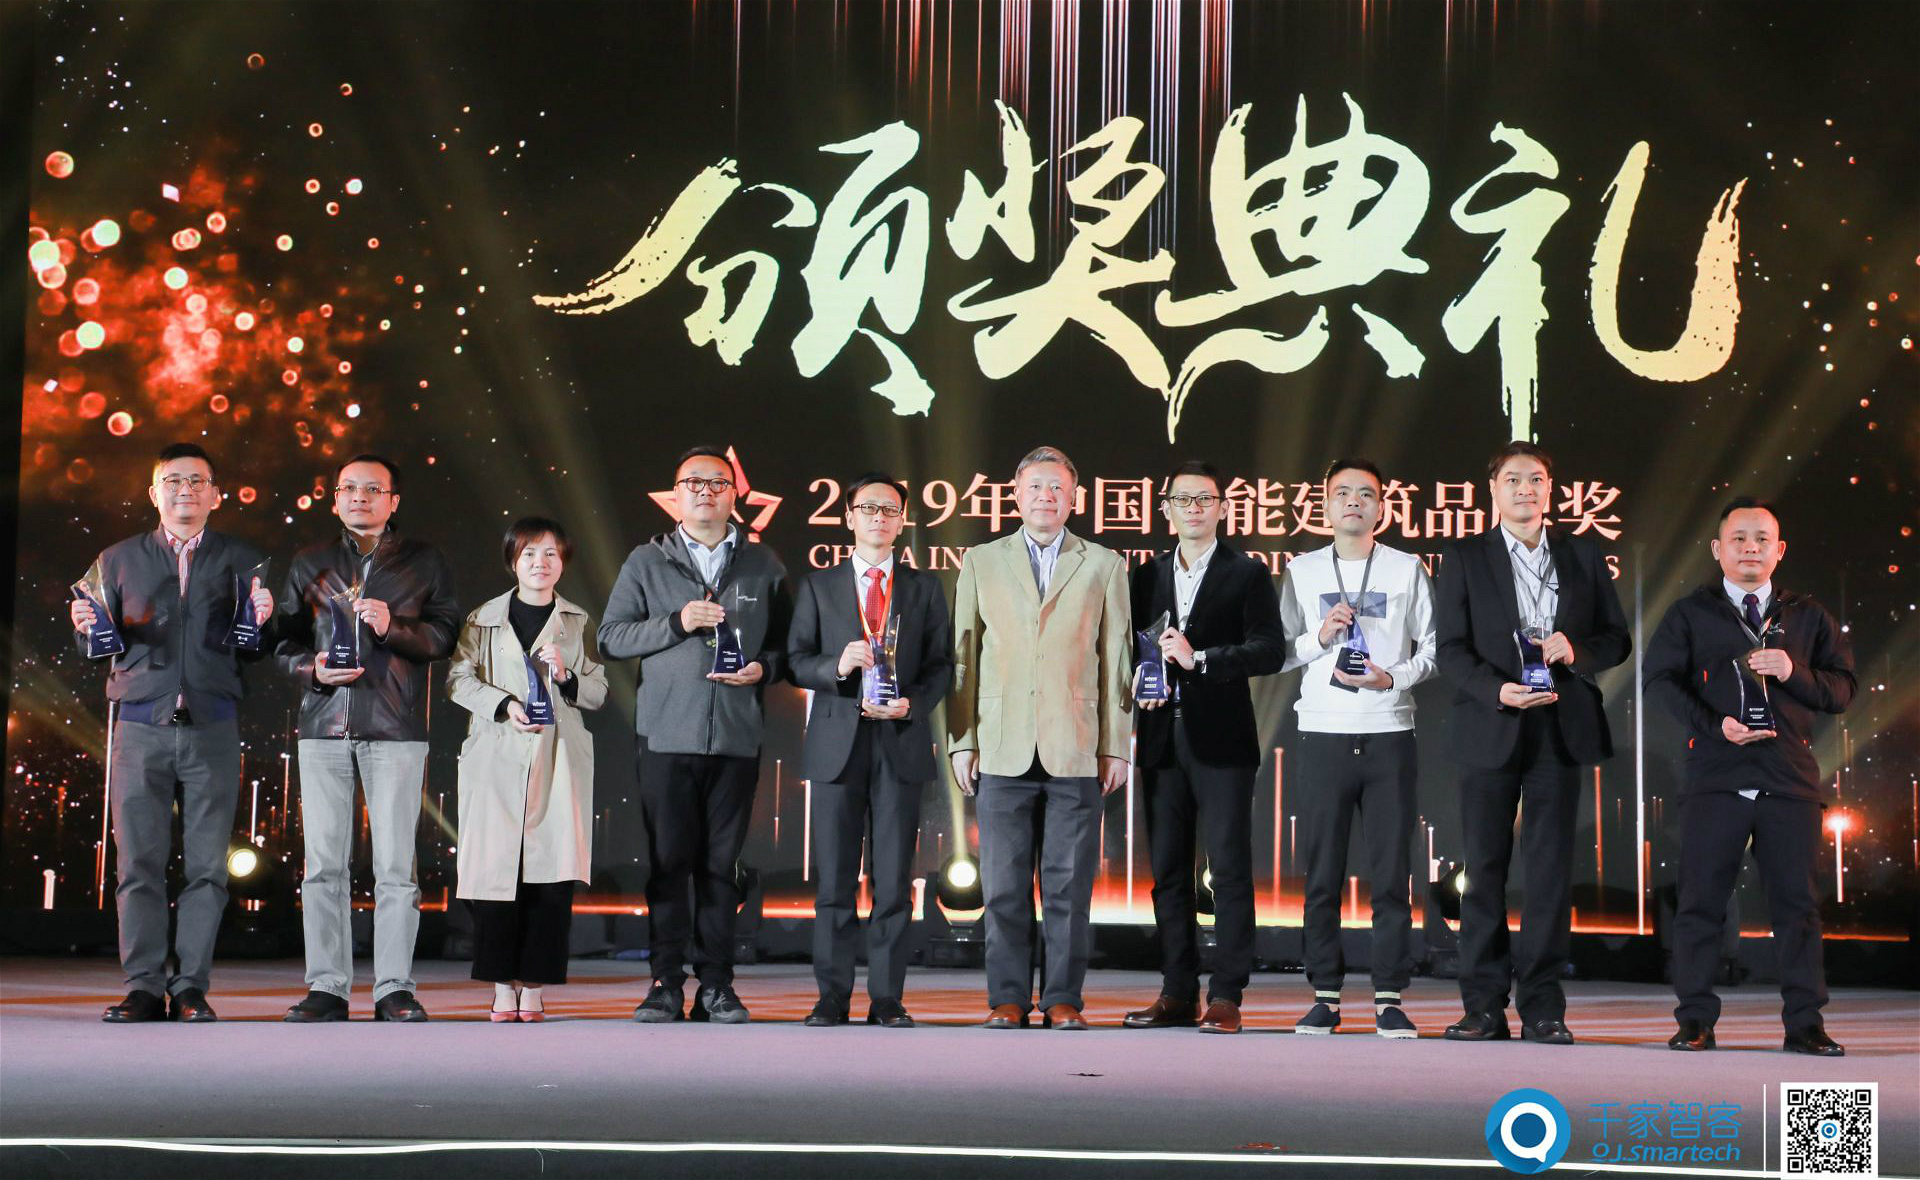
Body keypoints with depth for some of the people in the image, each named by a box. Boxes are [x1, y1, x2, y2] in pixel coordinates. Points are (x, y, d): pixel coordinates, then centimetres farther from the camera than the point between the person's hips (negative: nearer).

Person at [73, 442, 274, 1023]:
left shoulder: (242, 561, 11)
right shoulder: (119, 559, 15)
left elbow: (254, 651, 9)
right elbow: (96, 647, 14)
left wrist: (259, 621, -12)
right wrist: (86, 627, -8)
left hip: (212, 729, -1)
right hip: (141, 728, 1)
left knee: (207, 865, -2)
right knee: (138, 864, -3)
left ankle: (191, 986, 3)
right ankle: (144, 988, 2)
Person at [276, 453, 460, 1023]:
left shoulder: (424, 562, 11)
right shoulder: (310, 562, 17)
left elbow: (446, 633, 3)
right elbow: (284, 638, 16)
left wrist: (392, 627, -13)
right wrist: (310, 668, -4)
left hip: (395, 727, -2)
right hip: (325, 725, 2)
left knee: (395, 865, -5)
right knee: (324, 863, 0)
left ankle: (394, 990, -1)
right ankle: (327, 988, 5)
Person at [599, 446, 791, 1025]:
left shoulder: (764, 565, 12)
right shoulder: (647, 561, 9)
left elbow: (786, 641, 14)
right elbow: (611, 637, 4)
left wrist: (764, 667, -7)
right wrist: (676, 623, -8)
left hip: (737, 737, 1)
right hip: (666, 734, -1)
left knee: (721, 863, 2)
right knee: (668, 860, -2)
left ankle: (716, 983, 8)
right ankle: (666, 983, 4)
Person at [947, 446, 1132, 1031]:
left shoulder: (1104, 566, 10)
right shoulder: (981, 563, 12)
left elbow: (1116, 661, 8)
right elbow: (962, 657, 10)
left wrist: (1115, 746, 3)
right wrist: (960, 741, 4)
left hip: (1076, 754, 0)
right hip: (1002, 751, 1)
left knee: (1069, 884, 1)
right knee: (1003, 884, 1)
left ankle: (1063, 998, 9)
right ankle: (1008, 998, 10)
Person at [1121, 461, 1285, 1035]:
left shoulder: (1247, 574, 2)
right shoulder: (1148, 575, 15)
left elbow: (1270, 650, -8)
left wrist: (1199, 658, -16)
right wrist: (1139, 680, -2)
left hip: (1222, 740, -5)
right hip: (1162, 738, 5)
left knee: (1229, 868, -6)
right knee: (1168, 871, 7)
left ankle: (1226, 997, -3)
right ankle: (1177, 994, 13)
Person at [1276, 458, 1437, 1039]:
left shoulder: (1406, 569, 9)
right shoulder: (1301, 571, 11)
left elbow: (1431, 648, 7)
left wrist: (1393, 678, -10)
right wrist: (1319, 638, -9)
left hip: (1389, 734, 0)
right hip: (1323, 735, 1)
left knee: (1391, 871, -2)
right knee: (1322, 872, 1)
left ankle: (1388, 998, 2)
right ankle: (1325, 996, 7)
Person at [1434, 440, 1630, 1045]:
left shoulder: (1583, 555, 11)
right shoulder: (1464, 558, 5)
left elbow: (1617, 639, 10)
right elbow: (1450, 649, -1)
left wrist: (1575, 651, -11)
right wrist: (1497, 690, -17)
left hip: (1561, 727, 1)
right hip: (1491, 729, -1)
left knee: (1551, 867, 0)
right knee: (1485, 869, 2)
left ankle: (1542, 1006, 5)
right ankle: (1484, 1006, 7)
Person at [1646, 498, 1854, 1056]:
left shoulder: (1808, 616, 15)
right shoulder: (1690, 614, 10)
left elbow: (1843, 690, 10)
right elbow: (1660, 679, 0)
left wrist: (1794, 673, -9)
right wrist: (1715, 725, -13)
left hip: (1790, 778, 1)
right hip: (1715, 778, -1)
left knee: (1797, 901, 1)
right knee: (1701, 899, -1)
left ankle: (1804, 1024, 7)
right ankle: (1695, 1020, 6)